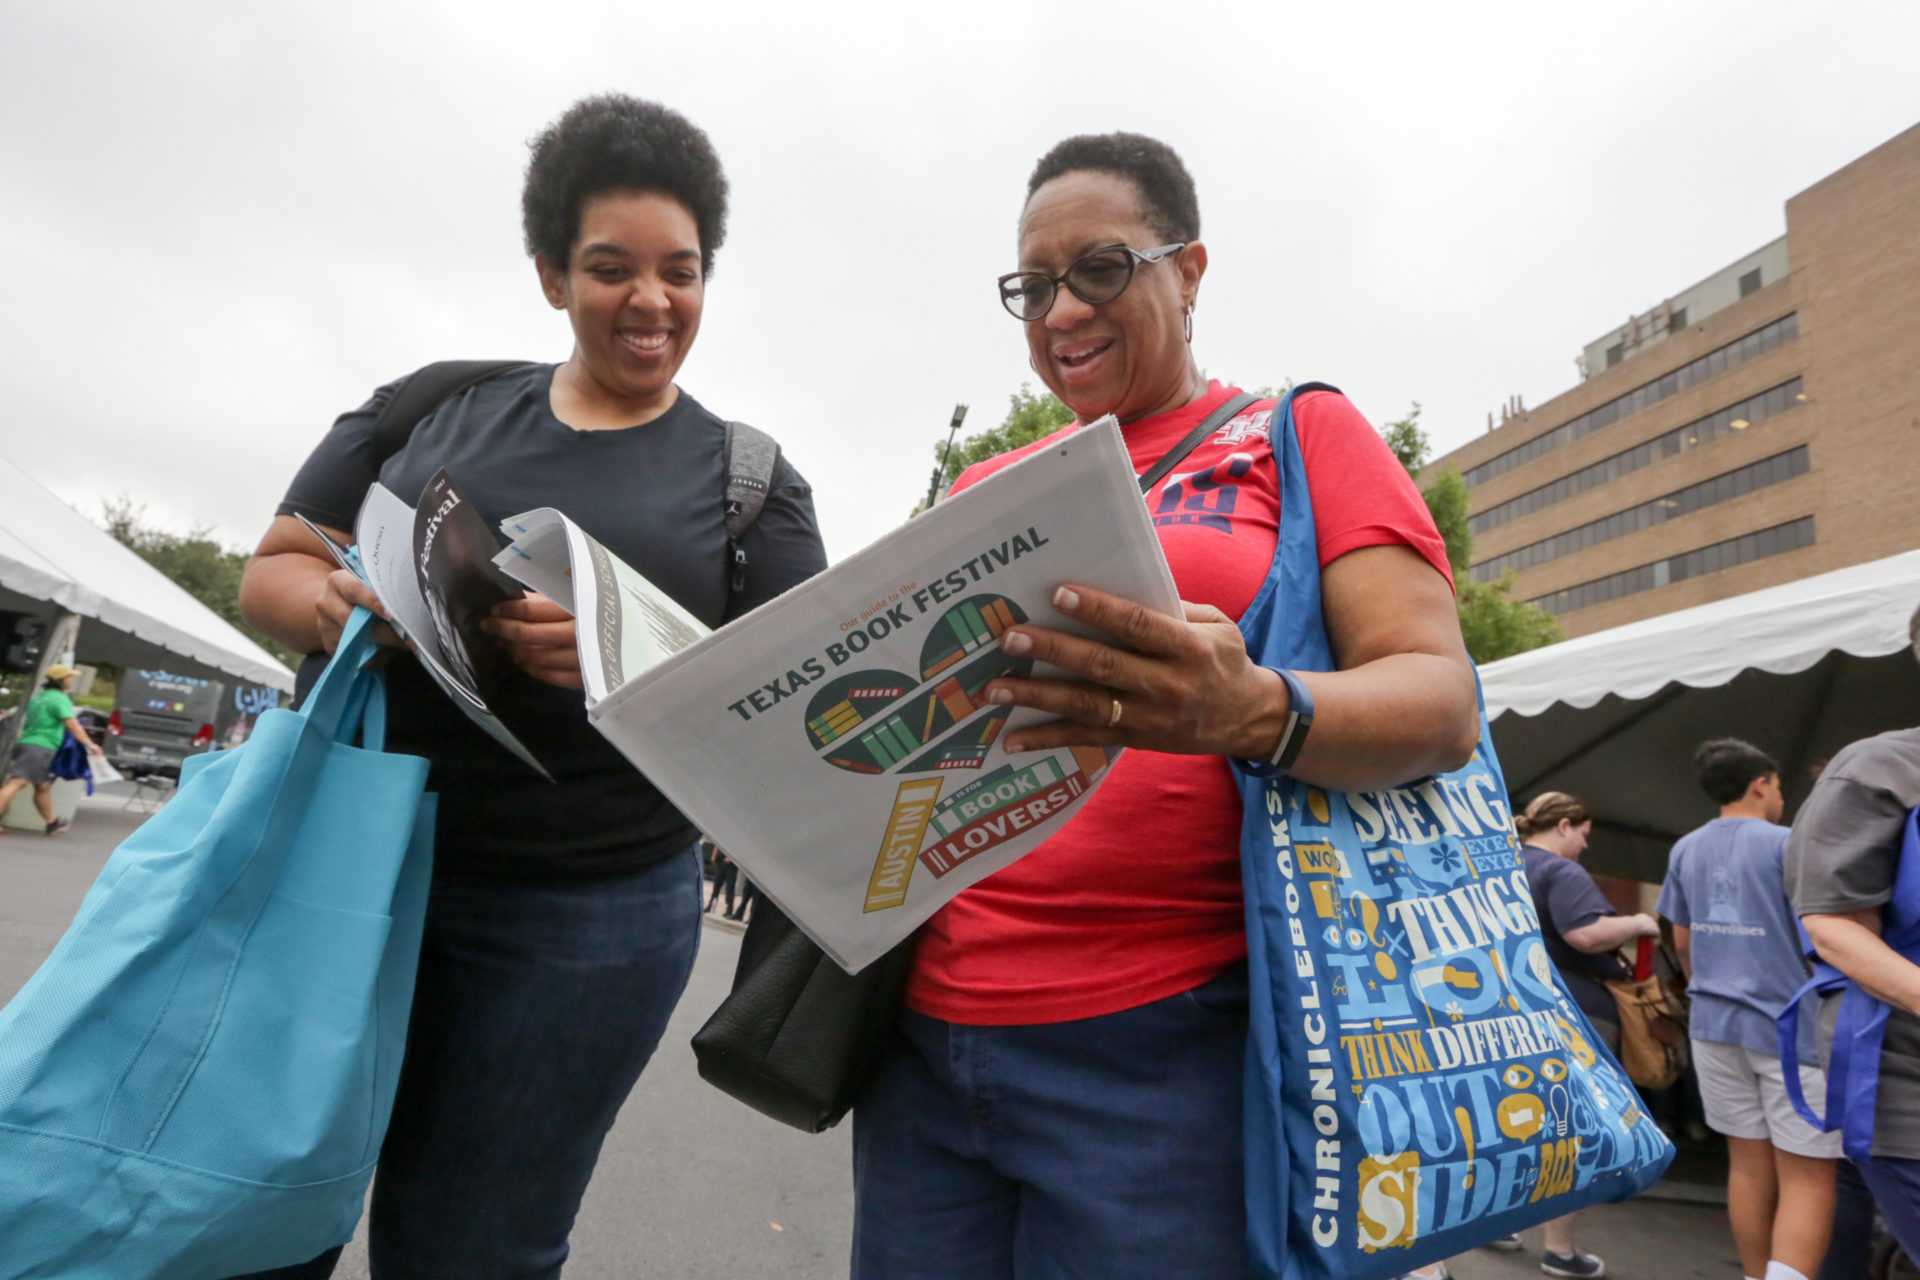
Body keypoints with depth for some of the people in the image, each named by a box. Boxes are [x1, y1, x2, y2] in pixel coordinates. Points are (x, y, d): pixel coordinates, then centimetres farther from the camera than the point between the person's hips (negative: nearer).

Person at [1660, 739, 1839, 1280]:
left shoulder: (1685, 850, 7)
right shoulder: (1788, 845, -10)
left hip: (1715, 1024, 5)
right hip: (1790, 1027, -5)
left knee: (1748, 1165, 14)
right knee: (1807, 1178, 0)